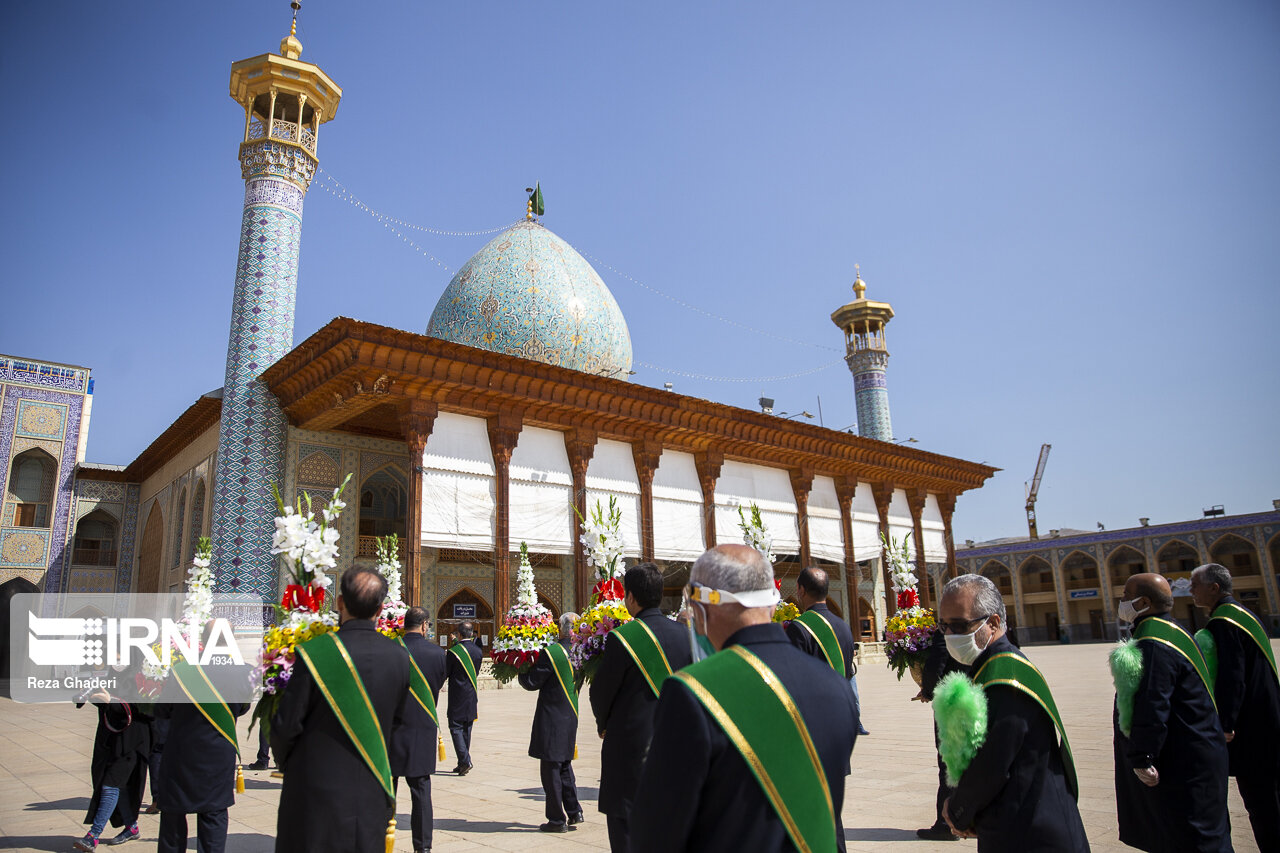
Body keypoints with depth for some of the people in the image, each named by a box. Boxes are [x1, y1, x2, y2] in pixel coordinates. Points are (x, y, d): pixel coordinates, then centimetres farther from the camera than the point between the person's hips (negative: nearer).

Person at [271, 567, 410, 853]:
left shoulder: (315, 652, -18)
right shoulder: (399, 657, -6)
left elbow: (286, 724, -11)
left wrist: (284, 761, 10)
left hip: (318, 787, -3)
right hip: (372, 795, 3)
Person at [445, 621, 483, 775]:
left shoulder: (454, 651, -15)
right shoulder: (478, 651, 2)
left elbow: (445, 673, -6)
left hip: (457, 697, -6)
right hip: (472, 697, 6)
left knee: (456, 728, 0)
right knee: (466, 729, 14)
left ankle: (465, 761, -12)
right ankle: (463, 763, 19)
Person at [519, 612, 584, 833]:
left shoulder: (550, 652, -19)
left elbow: (531, 682, -12)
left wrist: (521, 671, 6)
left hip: (551, 719, -7)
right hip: (571, 716, 7)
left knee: (550, 767, 4)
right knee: (564, 764, 21)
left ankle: (557, 819, 10)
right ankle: (574, 812, 24)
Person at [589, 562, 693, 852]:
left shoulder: (621, 638, -16)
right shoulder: (684, 633, 0)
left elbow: (600, 692, -6)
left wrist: (603, 725, 13)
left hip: (632, 746, -6)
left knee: (626, 829, 5)